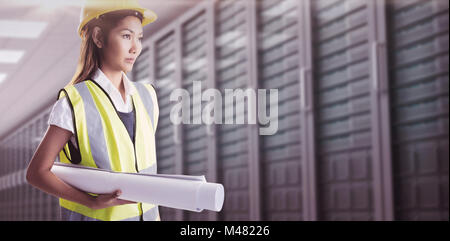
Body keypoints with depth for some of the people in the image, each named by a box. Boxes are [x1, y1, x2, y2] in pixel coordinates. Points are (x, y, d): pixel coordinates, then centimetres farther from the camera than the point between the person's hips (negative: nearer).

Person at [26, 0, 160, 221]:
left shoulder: (146, 96, 2)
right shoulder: (74, 103, -13)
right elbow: (36, 172, -12)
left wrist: (155, 214, 9)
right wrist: (93, 202, -21)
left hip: (145, 214, 4)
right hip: (94, 216, -4)